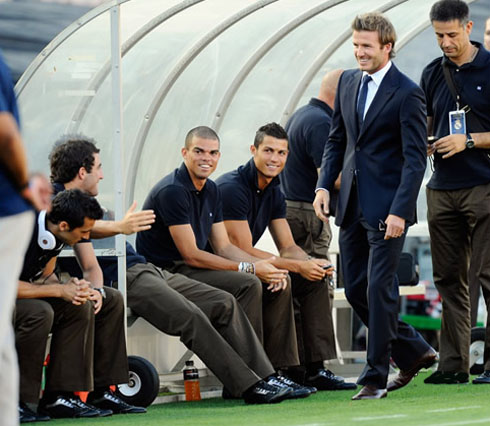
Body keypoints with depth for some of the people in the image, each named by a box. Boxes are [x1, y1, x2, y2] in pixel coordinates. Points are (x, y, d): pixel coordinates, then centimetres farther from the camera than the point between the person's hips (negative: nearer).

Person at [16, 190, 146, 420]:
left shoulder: (53, 233, -1)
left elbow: (45, 277, 7)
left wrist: (74, 288, -16)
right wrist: (61, 290, -27)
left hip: (28, 293, 9)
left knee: (112, 301, 2)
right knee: (40, 313, -41)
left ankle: (100, 392, 1)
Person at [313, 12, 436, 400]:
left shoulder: (407, 93, -11)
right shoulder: (348, 82, 10)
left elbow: (415, 159, -13)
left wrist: (399, 211, -20)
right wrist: (325, 184, 5)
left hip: (387, 208, -7)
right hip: (352, 206, 7)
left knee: (379, 289, -7)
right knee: (356, 290, 10)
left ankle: (376, 377, 2)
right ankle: (414, 352, 26)